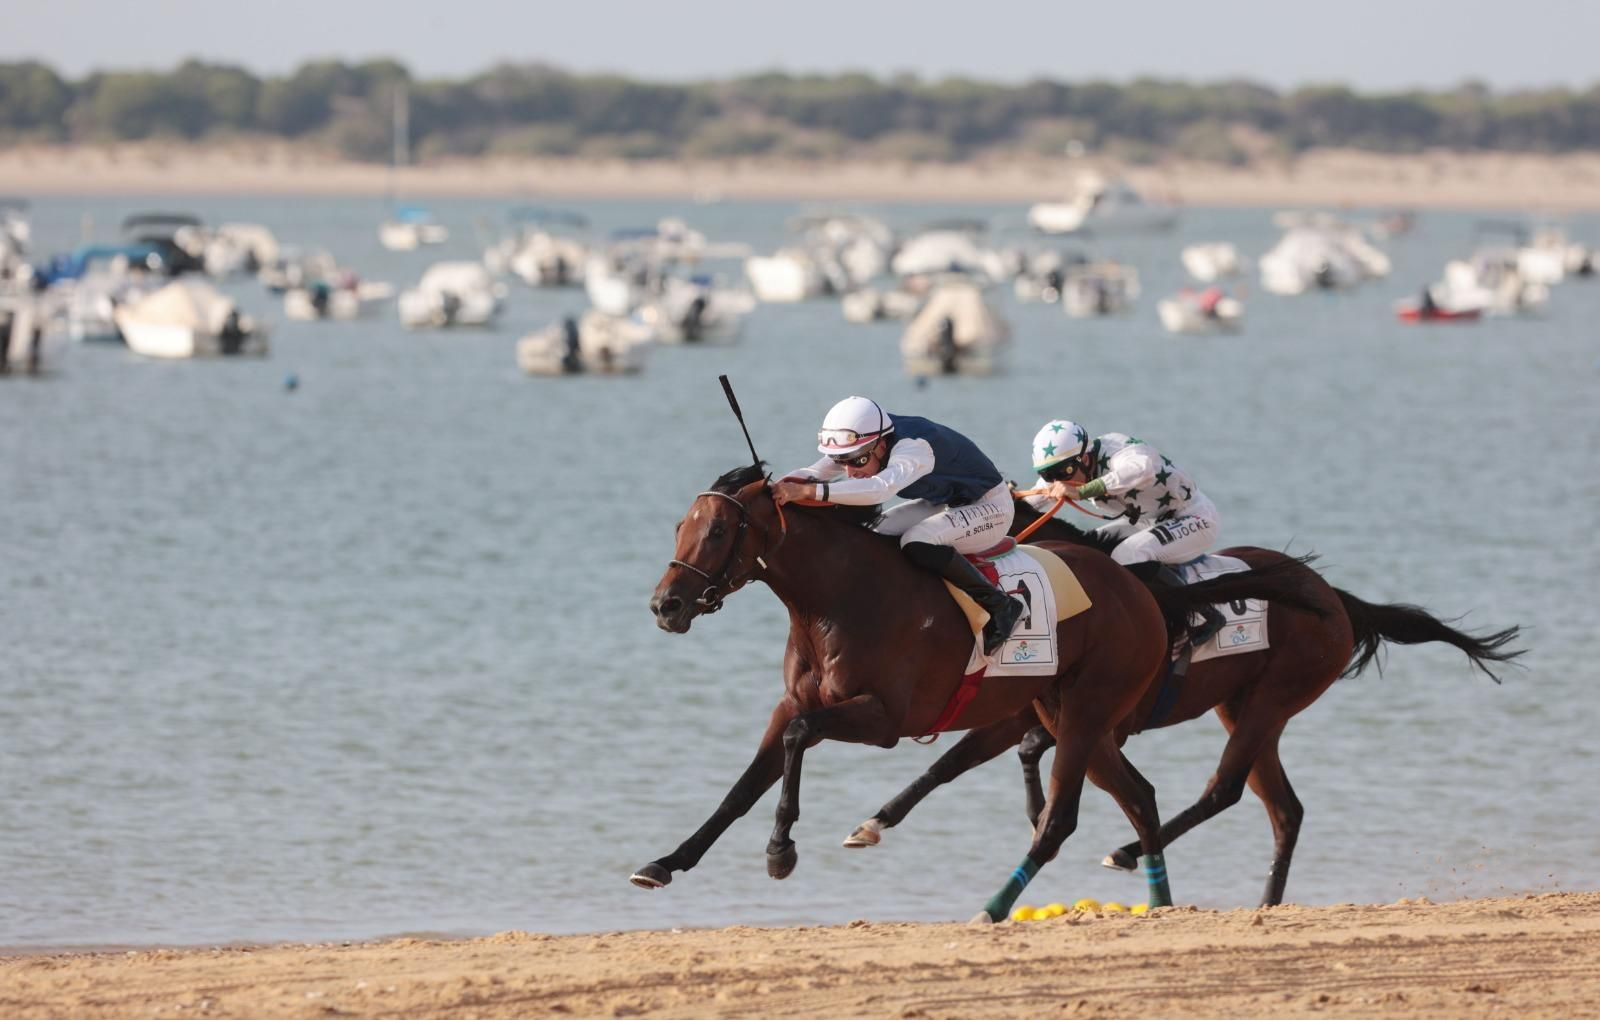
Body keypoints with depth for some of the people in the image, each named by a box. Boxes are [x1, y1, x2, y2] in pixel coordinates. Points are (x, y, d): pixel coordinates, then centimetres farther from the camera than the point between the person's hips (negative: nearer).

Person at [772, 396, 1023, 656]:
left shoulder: (914, 448, -36)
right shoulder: (862, 444, -12)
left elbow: (880, 488, -53)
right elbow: (814, 473, -16)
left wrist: (810, 490, -60)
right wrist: (784, 486, -40)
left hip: (990, 507, -8)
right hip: (943, 504, 8)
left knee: (916, 543, -31)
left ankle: (998, 604, -19)